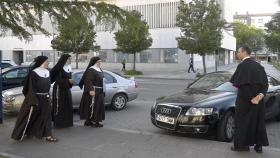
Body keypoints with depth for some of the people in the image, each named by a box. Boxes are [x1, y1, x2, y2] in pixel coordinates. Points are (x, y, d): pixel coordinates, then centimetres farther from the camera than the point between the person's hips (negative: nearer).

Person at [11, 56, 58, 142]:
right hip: (36, 98, -6)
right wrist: (33, 101, -20)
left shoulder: (47, 72, 7)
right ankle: (20, 134, 21)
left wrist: (47, 96, 15)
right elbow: (31, 88, -16)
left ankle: (48, 135, 10)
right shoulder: (34, 73, -14)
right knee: (30, 116, 4)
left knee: (46, 116, 4)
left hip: (45, 98, 6)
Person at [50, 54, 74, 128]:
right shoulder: (59, 67, -14)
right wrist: (68, 81, -21)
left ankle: (67, 122, 19)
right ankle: (58, 123, 5)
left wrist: (71, 82, 0)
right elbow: (57, 79, -17)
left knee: (68, 105, 9)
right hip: (59, 89, -8)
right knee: (59, 106, -3)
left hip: (66, 89, 8)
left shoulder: (69, 68, 10)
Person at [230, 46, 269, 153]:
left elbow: (236, 82, -19)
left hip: (245, 99, -7)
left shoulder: (243, 65, -15)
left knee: (243, 121, 5)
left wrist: (236, 84, 3)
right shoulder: (258, 65, 8)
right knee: (257, 121, 14)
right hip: (257, 98, 7)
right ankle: (259, 145, 20)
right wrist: (260, 95, -10)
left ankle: (242, 144, 13)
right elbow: (265, 83, 2)